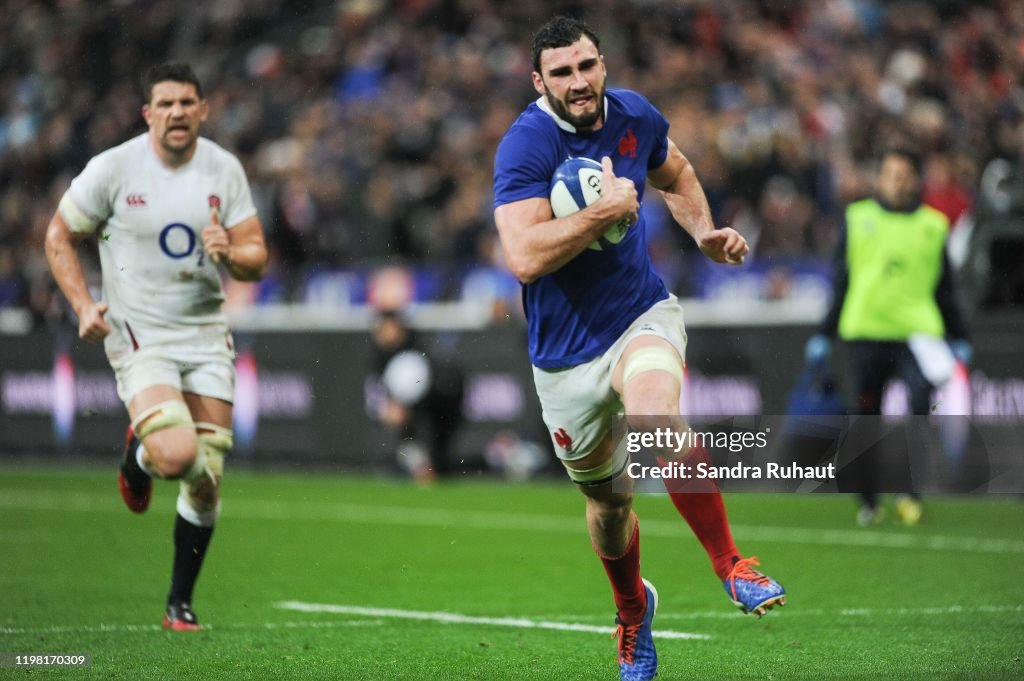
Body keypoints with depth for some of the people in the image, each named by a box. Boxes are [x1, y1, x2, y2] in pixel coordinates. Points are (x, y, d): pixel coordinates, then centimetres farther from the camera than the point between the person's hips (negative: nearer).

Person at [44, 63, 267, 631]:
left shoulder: (224, 170, 1)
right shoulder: (113, 168, -8)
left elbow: (256, 259, 4)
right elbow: (60, 236, 2)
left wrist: (230, 253, -20)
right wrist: (83, 305, -10)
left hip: (206, 334, 4)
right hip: (138, 333, -4)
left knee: (206, 480, 2)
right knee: (176, 453, -25)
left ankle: (180, 601, 19)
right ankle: (136, 456, 13)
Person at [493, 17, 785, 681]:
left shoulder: (635, 115, -2)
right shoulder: (525, 146, -18)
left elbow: (675, 173, 23)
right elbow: (525, 258, -31)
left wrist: (704, 231, 6)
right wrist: (606, 211, -28)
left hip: (642, 315, 1)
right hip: (566, 350, -1)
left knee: (658, 421, -32)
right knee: (608, 501, 13)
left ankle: (731, 564, -18)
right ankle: (633, 607, 44)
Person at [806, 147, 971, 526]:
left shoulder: (933, 225, 10)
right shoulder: (858, 219, 9)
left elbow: (945, 288, 17)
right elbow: (841, 282, 12)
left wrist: (959, 338, 14)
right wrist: (824, 335, 10)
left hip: (917, 334, -1)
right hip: (865, 331, 1)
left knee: (920, 405, -20)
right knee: (866, 418, 4)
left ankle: (909, 494, -12)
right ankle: (868, 501, 15)